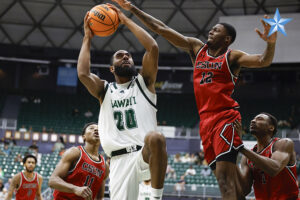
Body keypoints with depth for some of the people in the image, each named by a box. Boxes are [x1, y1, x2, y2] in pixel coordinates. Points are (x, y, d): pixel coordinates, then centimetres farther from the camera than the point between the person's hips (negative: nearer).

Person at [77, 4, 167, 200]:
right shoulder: (104, 89, 18)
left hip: (146, 153, -2)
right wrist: (87, 38, 7)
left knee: (155, 138, -37)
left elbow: (153, 47, -1)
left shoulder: (143, 82, 15)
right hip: (120, 159, 2)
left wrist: (126, 20, 6)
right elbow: (83, 74, -4)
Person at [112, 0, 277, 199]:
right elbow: (162, 29, 15)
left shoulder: (232, 57, 1)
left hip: (225, 117, -6)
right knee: (227, 178, 6)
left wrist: (271, 43, -33)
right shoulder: (197, 48, 15)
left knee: (224, 177, -18)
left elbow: (263, 61, -13)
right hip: (206, 120, 6)